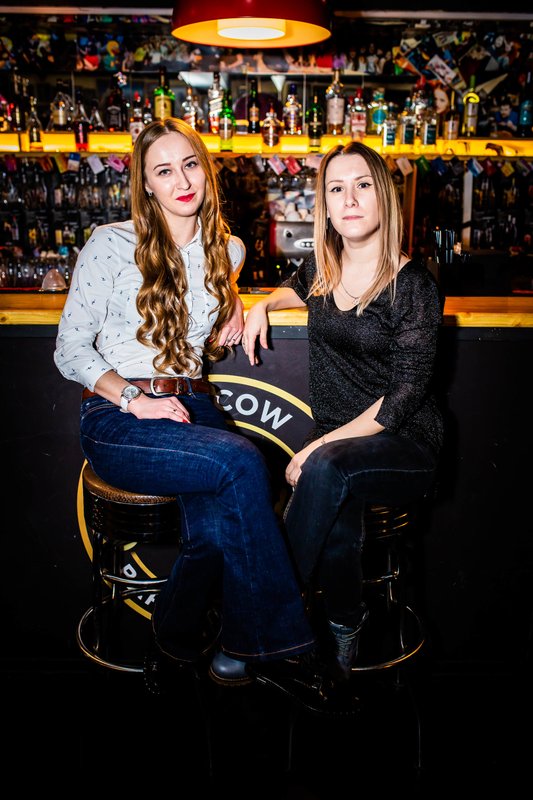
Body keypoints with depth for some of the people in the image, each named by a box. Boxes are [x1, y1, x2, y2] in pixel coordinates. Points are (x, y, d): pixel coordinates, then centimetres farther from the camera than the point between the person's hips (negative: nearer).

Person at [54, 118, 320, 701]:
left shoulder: (228, 250, 12)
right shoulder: (112, 245, -3)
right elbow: (69, 350, -4)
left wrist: (233, 304, 9)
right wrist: (135, 398, -17)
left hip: (191, 409, 4)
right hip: (117, 420, -4)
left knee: (216, 526, -27)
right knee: (242, 461, -30)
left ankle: (177, 642, 0)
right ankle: (268, 629, -14)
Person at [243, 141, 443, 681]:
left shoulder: (412, 285, -10)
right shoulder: (322, 268, 6)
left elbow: (406, 394, -15)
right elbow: (298, 286, 34)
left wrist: (322, 445, -20)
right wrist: (264, 304, 11)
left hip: (403, 444, -3)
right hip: (335, 439, 4)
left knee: (328, 468, -35)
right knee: (336, 519, -30)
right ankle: (343, 634, -8)